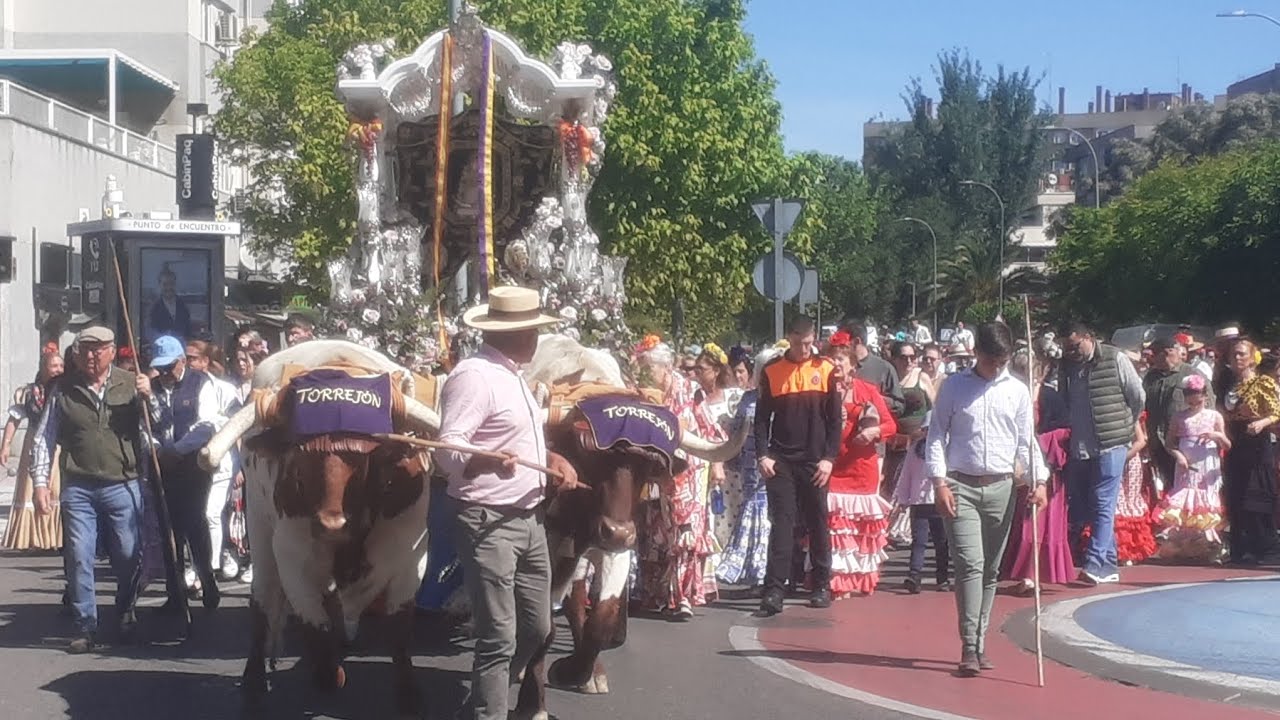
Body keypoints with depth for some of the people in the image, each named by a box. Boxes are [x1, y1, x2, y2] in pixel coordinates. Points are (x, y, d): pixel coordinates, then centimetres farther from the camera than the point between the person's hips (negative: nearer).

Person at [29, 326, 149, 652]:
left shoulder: (131, 384, 3)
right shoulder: (64, 389, 3)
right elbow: (43, 439, 7)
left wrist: (148, 397, -15)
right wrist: (40, 482, -1)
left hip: (123, 487, 0)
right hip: (78, 489, 0)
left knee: (128, 557, 6)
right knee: (78, 558, -1)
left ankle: (126, 617, 28)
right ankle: (85, 628, 8)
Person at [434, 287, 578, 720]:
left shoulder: (511, 375, 16)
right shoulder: (474, 376, -16)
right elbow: (448, 450, -25)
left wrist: (553, 458, 15)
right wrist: (488, 461, -42)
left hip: (530, 519, 10)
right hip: (488, 522, -10)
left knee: (536, 628, 16)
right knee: (499, 637, -8)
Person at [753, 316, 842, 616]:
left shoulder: (825, 370, 3)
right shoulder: (771, 371, 3)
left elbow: (835, 418, 3)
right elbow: (762, 417, 5)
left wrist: (829, 457, -5)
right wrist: (762, 455, -5)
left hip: (815, 461, 0)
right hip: (780, 461, 0)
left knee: (818, 523, 7)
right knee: (781, 522, -5)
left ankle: (822, 586, 17)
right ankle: (774, 590, -7)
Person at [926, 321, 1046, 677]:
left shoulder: (1018, 391, 7)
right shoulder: (954, 386, 1)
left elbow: (1026, 441, 10)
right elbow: (936, 435, 1)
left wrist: (1039, 480, -3)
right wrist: (939, 482, -8)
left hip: (1001, 488, 3)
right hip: (960, 487, -3)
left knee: (990, 570, 7)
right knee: (970, 564, -13)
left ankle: (979, 645, 17)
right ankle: (969, 649, -13)